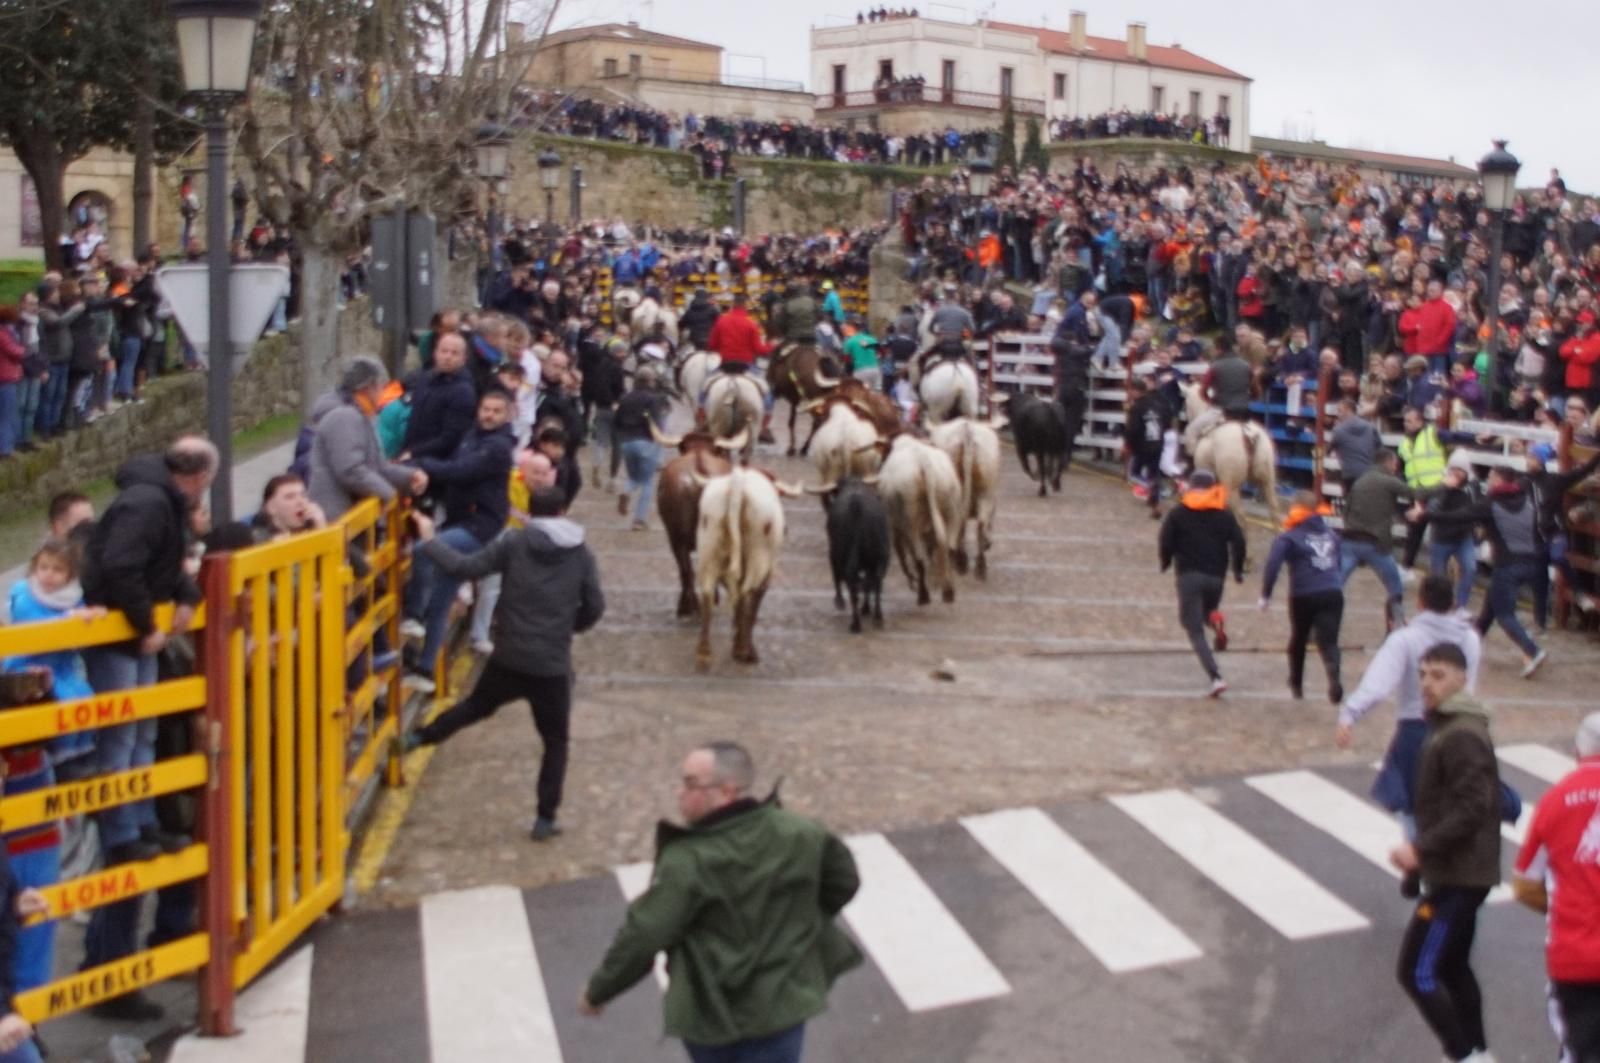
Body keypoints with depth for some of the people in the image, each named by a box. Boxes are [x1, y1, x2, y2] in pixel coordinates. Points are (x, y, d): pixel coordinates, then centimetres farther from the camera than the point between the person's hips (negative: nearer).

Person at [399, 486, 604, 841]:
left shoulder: (513, 543, -3)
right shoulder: (581, 554, 1)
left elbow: (464, 568, -7)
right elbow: (594, 608, 1)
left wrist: (429, 540, 5)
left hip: (508, 658, 1)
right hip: (552, 666, -1)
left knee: (476, 705, 30)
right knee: (555, 742, 12)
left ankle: (419, 737, 31)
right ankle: (545, 819, 10)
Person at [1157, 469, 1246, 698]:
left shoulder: (1179, 512, 2)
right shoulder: (1224, 513, 7)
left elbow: (1166, 540, -4)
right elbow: (1238, 541, -1)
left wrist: (1166, 562, 15)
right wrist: (1237, 570, 11)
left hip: (1189, 575, -3)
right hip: (1216, 576, 3)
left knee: (1195, 630, -2)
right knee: (1207, 609, 31)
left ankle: (1216, 677, -20)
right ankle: (1215, 619, -10)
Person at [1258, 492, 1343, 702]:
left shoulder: (1290, 537, 0)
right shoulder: (1331, 534, 16)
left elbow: (1273, 564, -14)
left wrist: (1265, 594, -9)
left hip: (1304, 596, -2)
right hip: (1333, 593, 2)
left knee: (1298, 640, 20)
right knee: (1329, 641, -6)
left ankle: (1296, 685, 34)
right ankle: (1334, 679, -35)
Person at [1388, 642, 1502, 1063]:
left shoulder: (1461, 737, -19)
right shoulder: (1448, 727, 12)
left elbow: (1471, 809, -26)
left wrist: (1421, 849, -27)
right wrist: (1425, 852, 16)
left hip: (1459, 876, -10)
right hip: (1457, 871, 10)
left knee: (1417, 972, -8)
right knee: (1453, 967, 20)